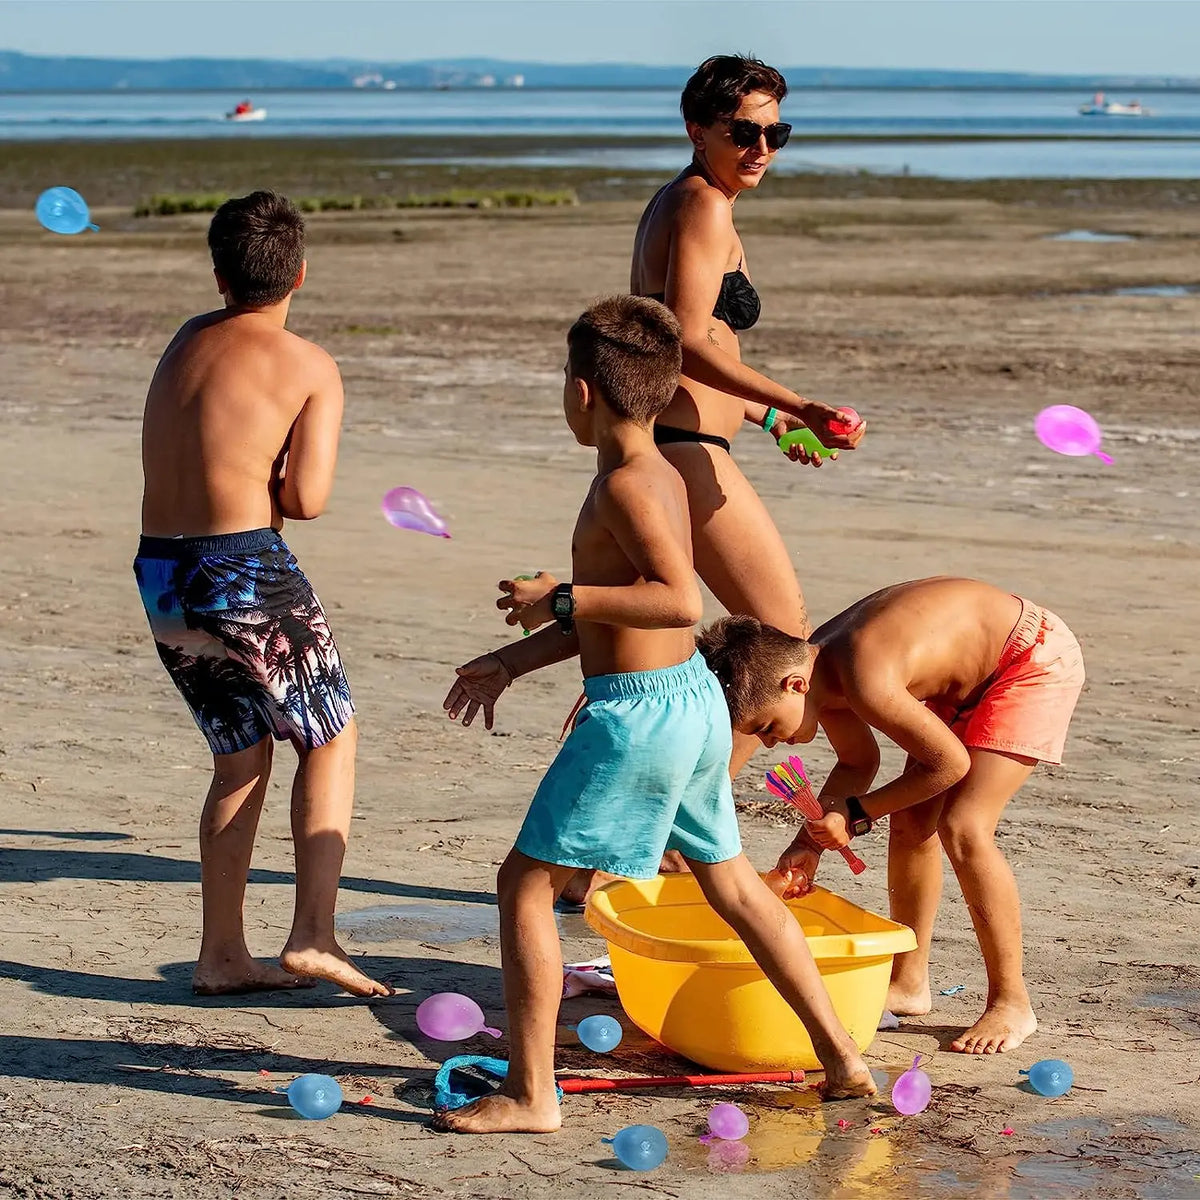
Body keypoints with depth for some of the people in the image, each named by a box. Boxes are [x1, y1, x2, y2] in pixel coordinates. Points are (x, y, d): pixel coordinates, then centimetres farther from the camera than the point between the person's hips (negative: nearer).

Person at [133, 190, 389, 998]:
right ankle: (313, 935, -2)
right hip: (246, 572, -6)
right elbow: (306, 499, -12)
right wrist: (274, 482, 7)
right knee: (330, 739, 11)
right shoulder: (311, 367, -5)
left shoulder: (186, 342, 12)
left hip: (160, 574, 6)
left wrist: (248, 469, 10)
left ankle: (223, 954, 17)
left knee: (241, 756, 18)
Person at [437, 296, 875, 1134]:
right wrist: (513, 660, 21)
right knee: (732, 883, 20)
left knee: (526, 884, 0)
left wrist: (561, 598, -21)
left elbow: (681, 600, -28)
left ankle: (529, 1095, 2)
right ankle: (844, 1060, 25)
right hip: (697, 698, 10)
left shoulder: (625, 486, -17)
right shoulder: (662, 476, 11)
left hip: (638, 714, -10)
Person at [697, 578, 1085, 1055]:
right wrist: (812, 840, -2)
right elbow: (858, 761, 10)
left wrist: (857, 813, -17)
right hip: (970, 672, 9)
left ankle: (1011, 1002, -5)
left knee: (962, 829, -16)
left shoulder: (864, 681, -35)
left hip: (1038, 659, -9)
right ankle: (908, 982, 21)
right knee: (911, 821, 7)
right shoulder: (816, 665, -7)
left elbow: (950, 763, -24)